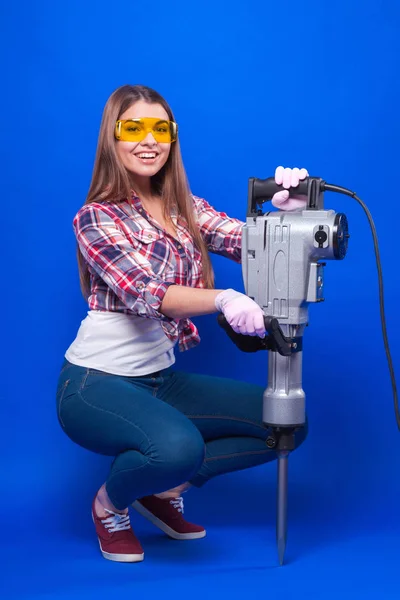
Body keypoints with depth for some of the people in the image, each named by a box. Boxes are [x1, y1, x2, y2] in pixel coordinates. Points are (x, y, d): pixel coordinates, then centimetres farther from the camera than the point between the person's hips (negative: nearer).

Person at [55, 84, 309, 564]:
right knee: (179, 447, -35)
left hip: (161, 378, 7)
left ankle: (165, 488, 11)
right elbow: (145, 293, -26)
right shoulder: (96, 218, -11)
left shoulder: (185, 208, 6)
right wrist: (223, 299, -44)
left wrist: (284, 211, -30)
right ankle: (111, 502, 1)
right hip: (97, 382, -6)